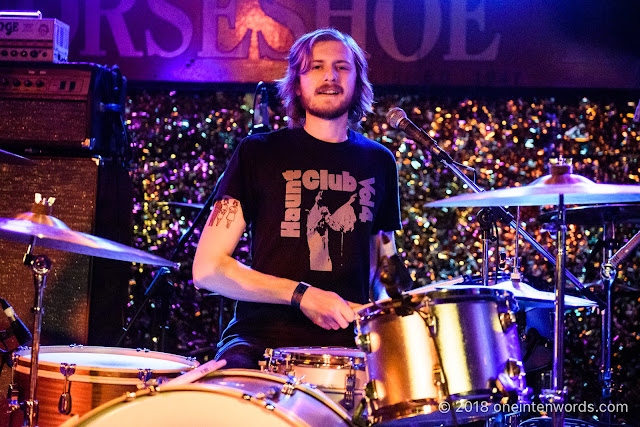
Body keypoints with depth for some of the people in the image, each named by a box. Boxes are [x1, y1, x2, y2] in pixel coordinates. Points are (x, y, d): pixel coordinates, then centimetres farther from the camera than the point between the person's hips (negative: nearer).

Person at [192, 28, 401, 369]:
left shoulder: (378, 162, 15)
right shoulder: (258, 154, 4)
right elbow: (207, 268, -2)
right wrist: (300, 295, -12)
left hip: (347, 341, 3)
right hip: (263, 338, -3)